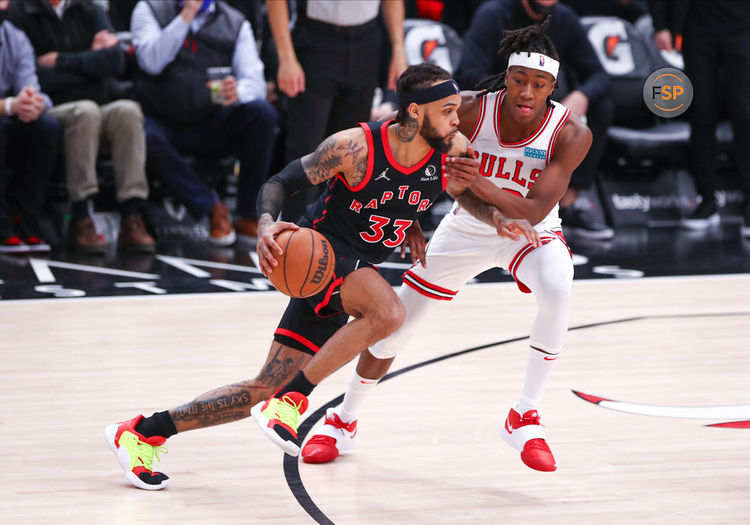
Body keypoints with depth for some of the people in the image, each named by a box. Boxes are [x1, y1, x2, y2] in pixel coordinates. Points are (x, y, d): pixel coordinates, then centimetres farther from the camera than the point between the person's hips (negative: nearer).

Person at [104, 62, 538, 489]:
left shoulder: (453, 150, -7)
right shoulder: (356, 147, -22)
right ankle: (291, 399, -22)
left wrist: (500, 219, -5)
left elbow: (468, 194, 15)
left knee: (267, 388, 6)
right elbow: (281, 182, -15)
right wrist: (267, 224, -35)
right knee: (389, 312, -35)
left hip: (357, 269, 6)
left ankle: (144, 433, 14)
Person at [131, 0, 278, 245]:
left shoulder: (236, 23, 7)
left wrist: (237, 92, -29)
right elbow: (152, 62, -14)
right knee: (144, 138, -35)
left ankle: (249, 217, -20)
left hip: (213, 128, 2)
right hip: (166, 125, -2)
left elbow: (255, 82, -4)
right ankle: (212, 208, -21)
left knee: (262, 113, -26)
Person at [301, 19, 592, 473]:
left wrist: (479, 185, -47)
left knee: (558, 291, -34)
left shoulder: (571, 134, -27)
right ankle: (344, 422, 33)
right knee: (394, 321, 7)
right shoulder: (472, 110, -25)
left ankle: (525, 418, -18)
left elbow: (534, 212, -32)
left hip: (529, 231, -1)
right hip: (467, 229, 1)